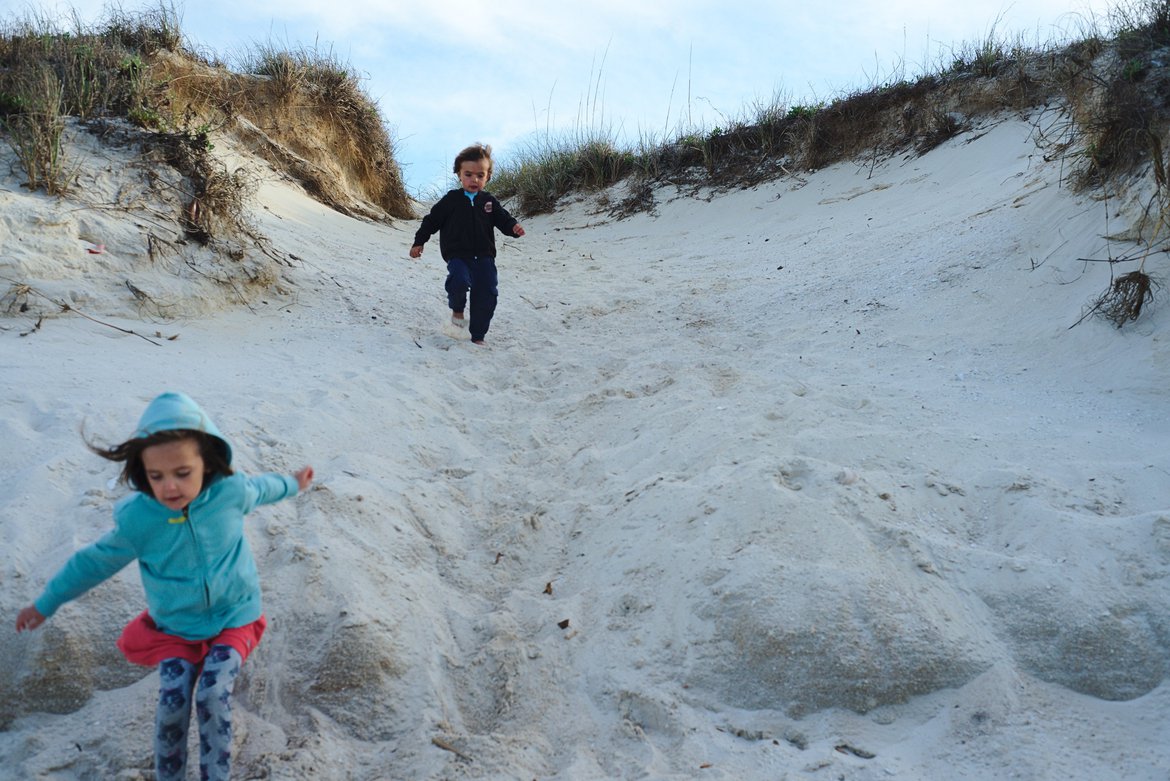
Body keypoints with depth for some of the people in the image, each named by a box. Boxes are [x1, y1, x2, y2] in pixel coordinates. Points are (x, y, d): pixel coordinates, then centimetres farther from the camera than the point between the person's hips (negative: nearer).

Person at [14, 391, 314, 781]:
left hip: (234, 617, 0)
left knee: (213, 697, -16)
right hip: (174, 627, 1)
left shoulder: (231, 492, -19)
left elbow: (260, 487, 7)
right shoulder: (137, 518, -20)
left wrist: (292, 483, 28)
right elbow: (94, 562, -2)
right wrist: (45, 604, 9)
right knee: (173, 701, -13)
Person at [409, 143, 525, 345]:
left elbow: (503, 219, 8)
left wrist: (513, 227, -15)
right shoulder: (451, 200, 2)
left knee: (487, 294, -2)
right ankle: (457, 310, 2)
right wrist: (419, 242, 6)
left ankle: (478, 336, 10)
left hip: (484, 256, 3)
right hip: (457, 255, -3)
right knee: (459, 280, -31)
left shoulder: (489, 201, 8)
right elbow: (432, 220, 7)